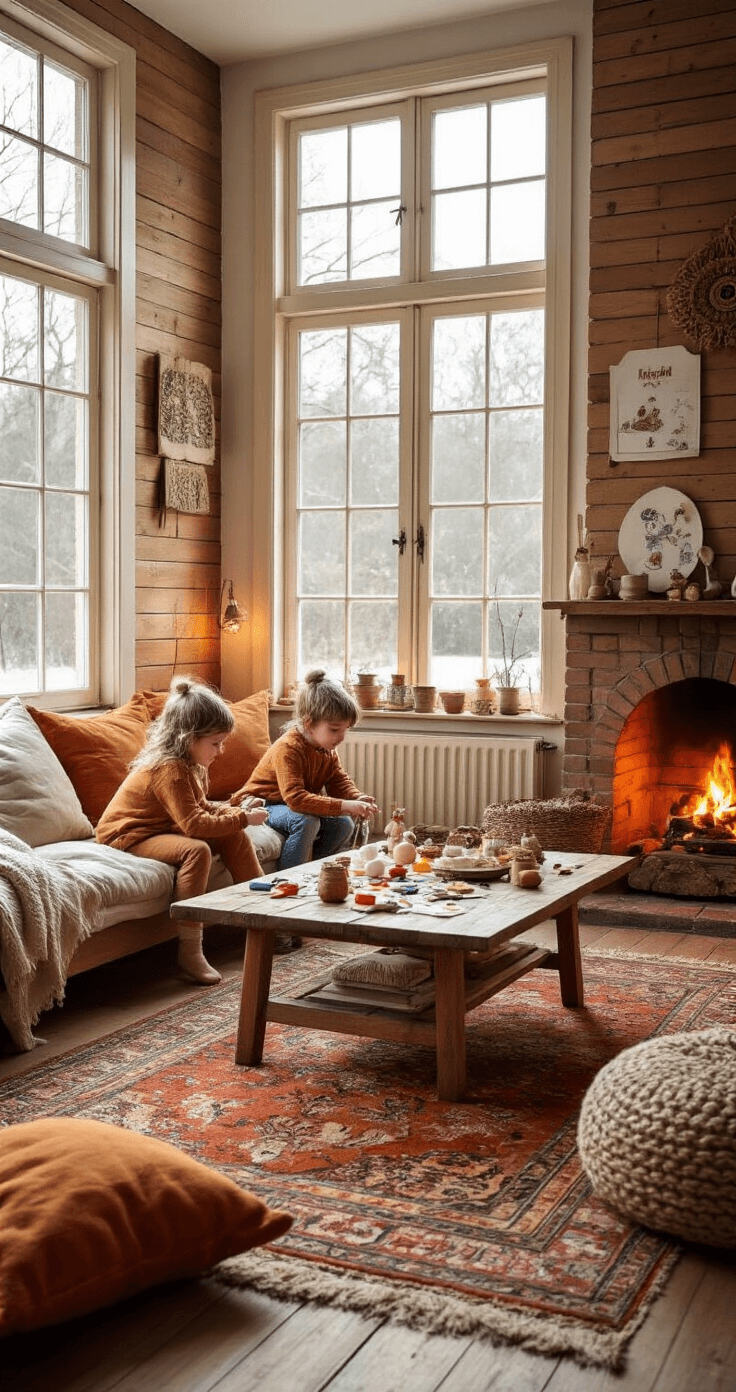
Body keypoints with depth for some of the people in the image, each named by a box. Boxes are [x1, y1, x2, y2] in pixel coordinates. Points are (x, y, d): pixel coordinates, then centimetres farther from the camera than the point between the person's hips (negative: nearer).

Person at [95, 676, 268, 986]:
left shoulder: (189, 764, 5)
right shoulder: (169, 769, -27)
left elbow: (201, 808, 15)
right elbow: (195, 824, -30)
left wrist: (236, 810, -1)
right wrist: (242, 818, -22)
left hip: (163, 830, 10)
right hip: (128, 838, -10)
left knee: (235, 838, 2)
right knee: (197, 850, -34)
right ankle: (190, 952, -32)